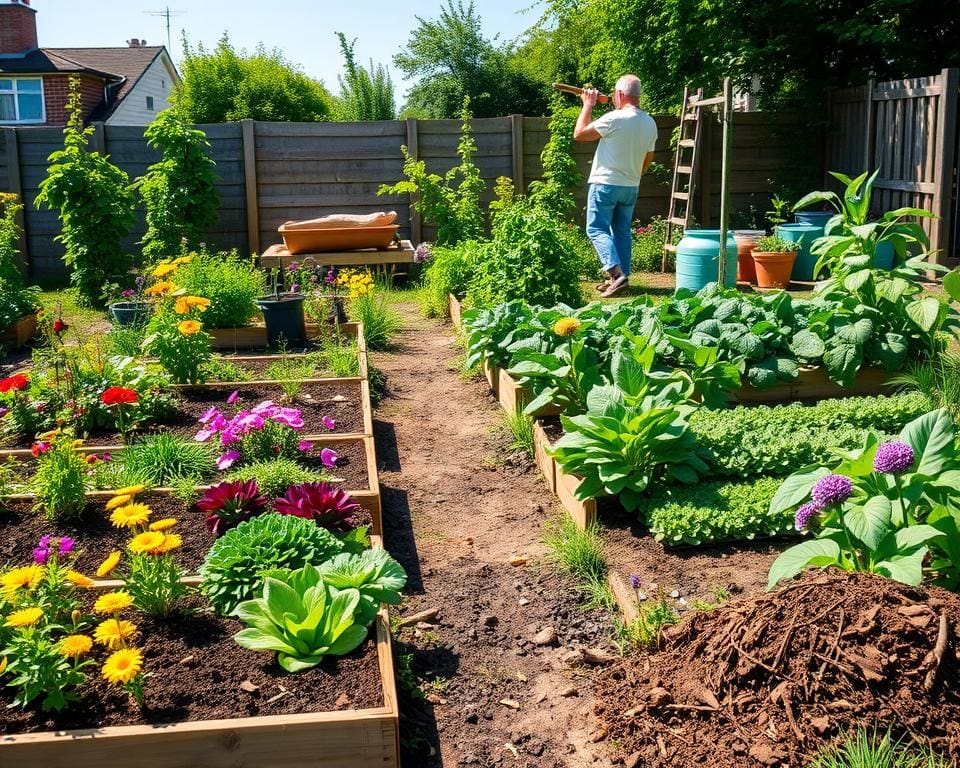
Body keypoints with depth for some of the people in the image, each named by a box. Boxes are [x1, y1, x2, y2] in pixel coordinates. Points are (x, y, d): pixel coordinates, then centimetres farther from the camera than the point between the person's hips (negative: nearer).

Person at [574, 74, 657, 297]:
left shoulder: (615, 118, -18)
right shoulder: (650, 123, 6)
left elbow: (579, 134, -12)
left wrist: (588, 105, -1)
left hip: (605, 184, -7)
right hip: (631, 187, 7)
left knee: (597, 229, -3)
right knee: (622, 231, 14)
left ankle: (616, 273, -19)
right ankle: (622, 277, 15)